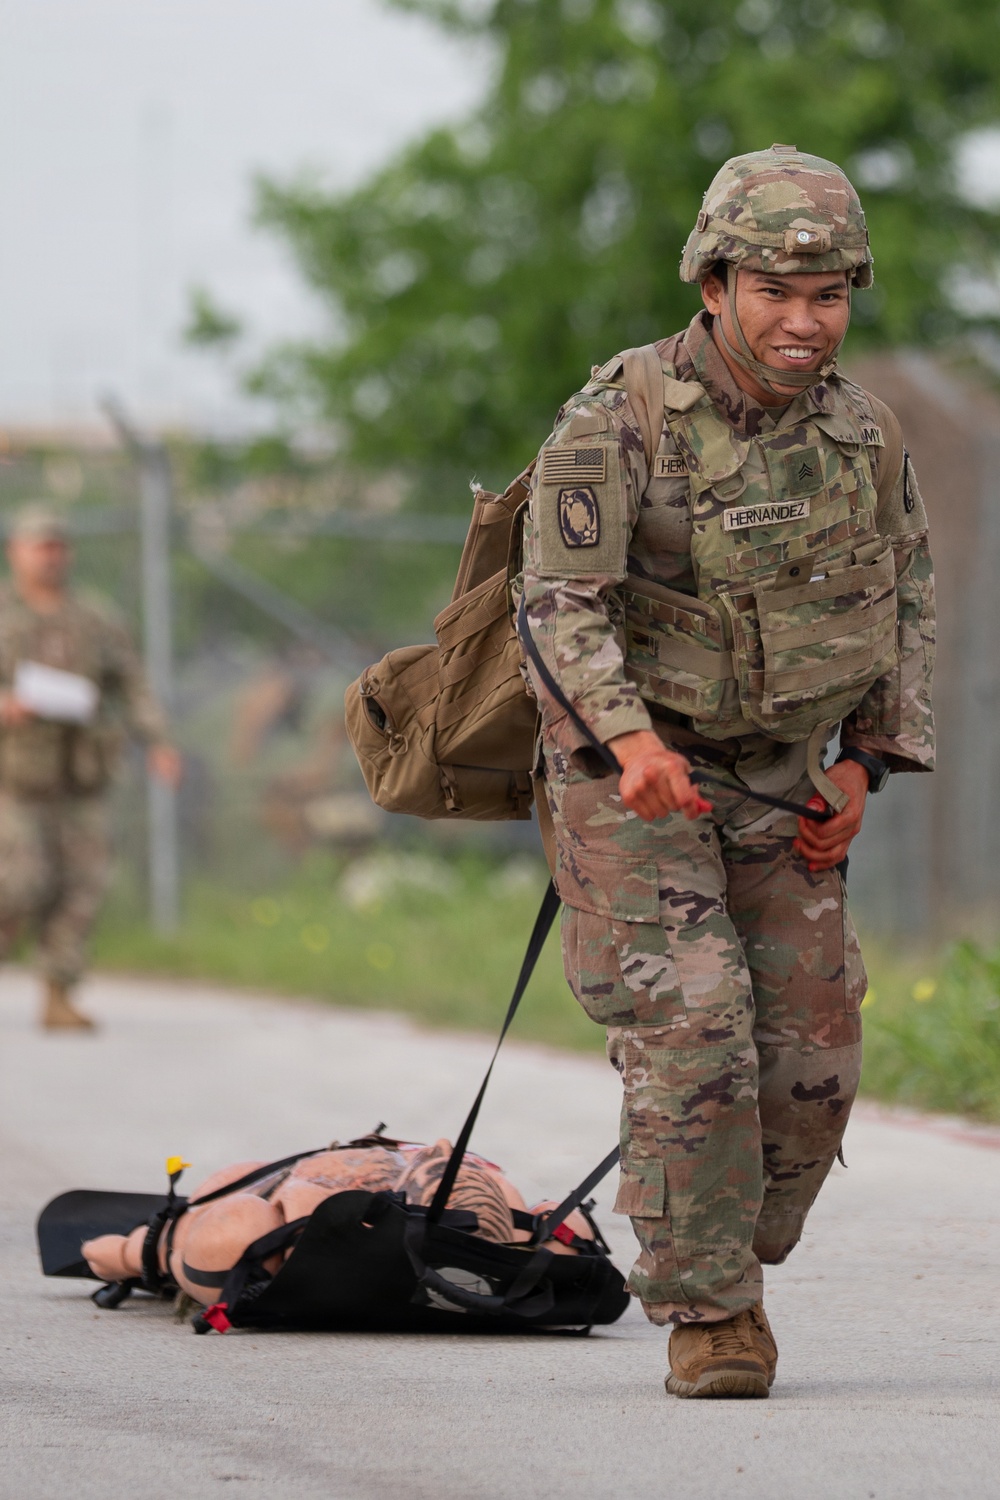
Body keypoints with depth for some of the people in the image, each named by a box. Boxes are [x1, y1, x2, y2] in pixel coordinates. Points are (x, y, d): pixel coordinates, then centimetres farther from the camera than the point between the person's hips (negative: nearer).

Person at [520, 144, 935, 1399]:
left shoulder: (861, 434, -5)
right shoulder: (615, 423, -20)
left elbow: (904, 593, 9)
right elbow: (561, 599, -28)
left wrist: (864, 767, 2)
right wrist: (631, 736, -45)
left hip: (776, 777, 5)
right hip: (630, 770, -5)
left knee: (809, 1049, 2)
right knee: (689, 1034, -15)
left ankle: (733, 1256, 25)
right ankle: (705, 1317, -4)